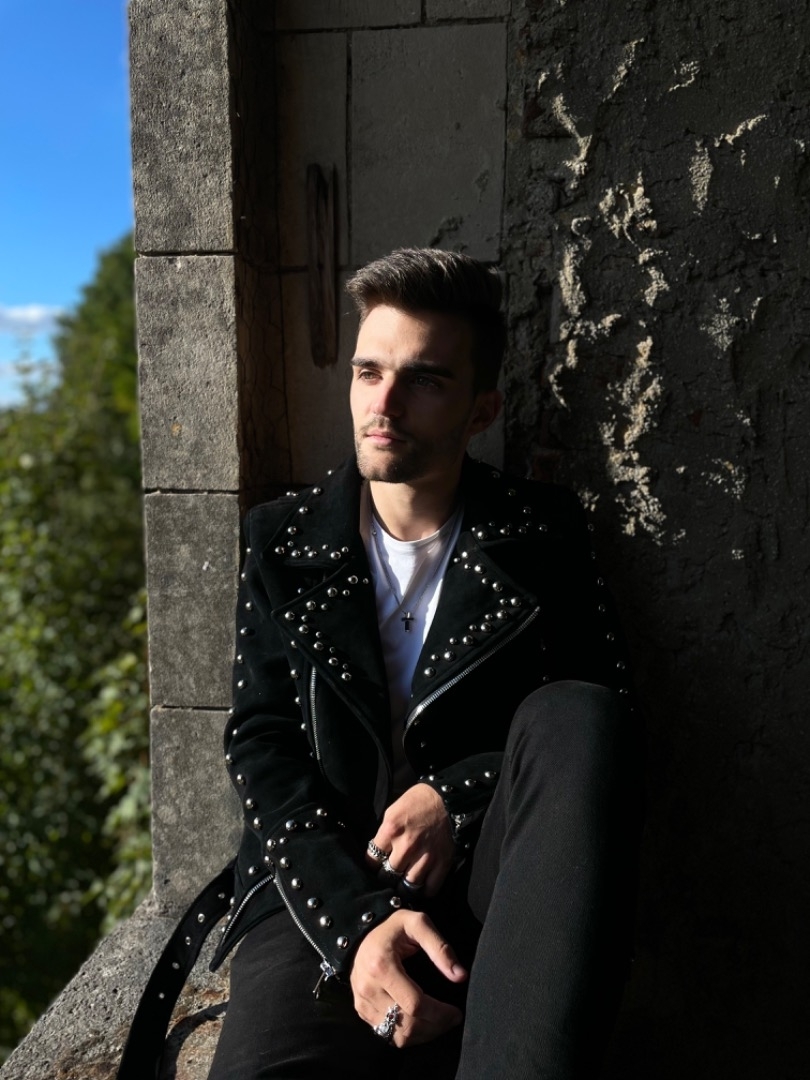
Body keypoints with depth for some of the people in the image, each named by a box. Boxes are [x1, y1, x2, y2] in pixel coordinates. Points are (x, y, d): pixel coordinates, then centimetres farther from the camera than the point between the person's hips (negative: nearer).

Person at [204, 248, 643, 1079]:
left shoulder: (542, 533, 4)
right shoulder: (280, 540, 5)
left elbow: (602, 724, 3)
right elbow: (260, 742, -1)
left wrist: (456, 795, -14)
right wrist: (356, 917, -16)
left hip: (493, 888, 3)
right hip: (325, 897, -1)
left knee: (574, 712, -30)